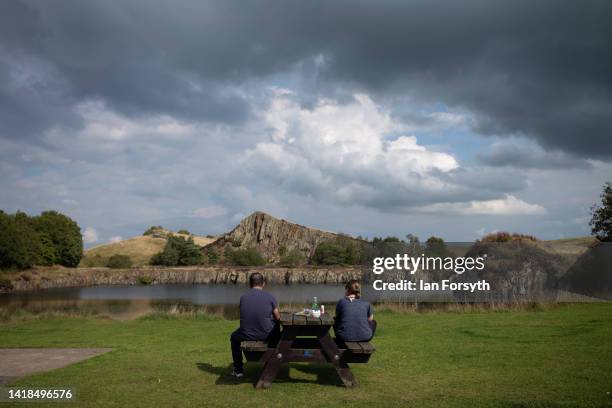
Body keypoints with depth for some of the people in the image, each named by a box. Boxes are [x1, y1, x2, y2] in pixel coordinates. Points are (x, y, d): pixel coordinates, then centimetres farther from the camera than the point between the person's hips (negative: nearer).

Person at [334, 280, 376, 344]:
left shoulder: (341, 302, -3)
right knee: (373, 322, 32)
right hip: (364, 338, 1)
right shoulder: (366, 304, 1)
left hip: (345, 338, 0)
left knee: (335, 322, 32)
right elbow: (370, 319, 17)